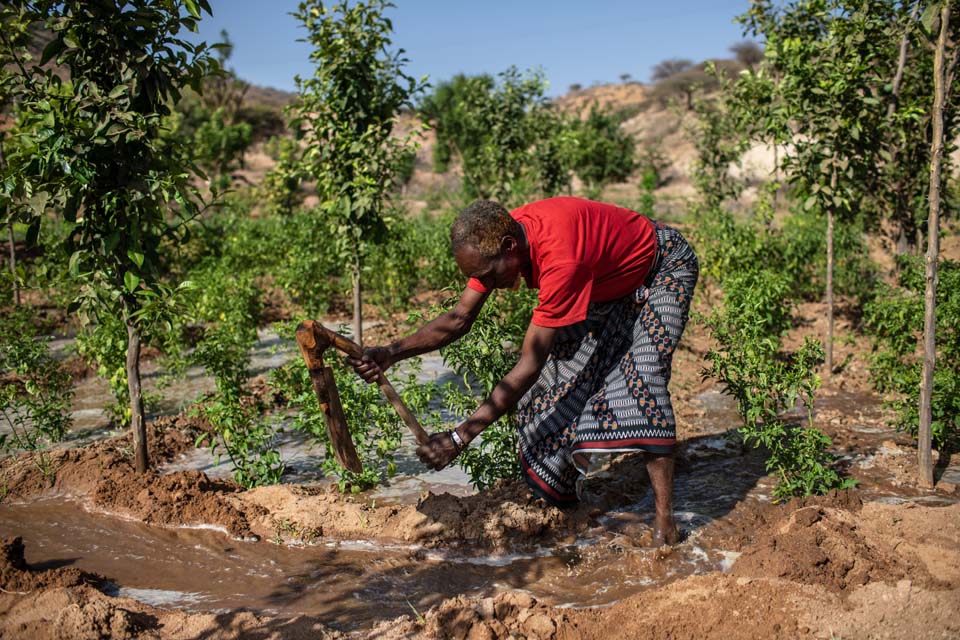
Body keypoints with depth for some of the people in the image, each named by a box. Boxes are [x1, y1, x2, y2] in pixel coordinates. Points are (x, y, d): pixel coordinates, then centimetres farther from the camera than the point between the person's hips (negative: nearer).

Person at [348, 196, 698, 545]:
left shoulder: (561, 260, -43)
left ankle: (664, 516, -17)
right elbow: (460, 318, -13)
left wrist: (460, 437, -41)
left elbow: (529, 365, -41)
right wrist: (392, 353, -28)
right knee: (566, 365, 1)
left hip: (662, 270, -8)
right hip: (608, 284, 8)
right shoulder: (496, 238, -19)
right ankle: (559, 489, 14)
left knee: (643, 374, -24)